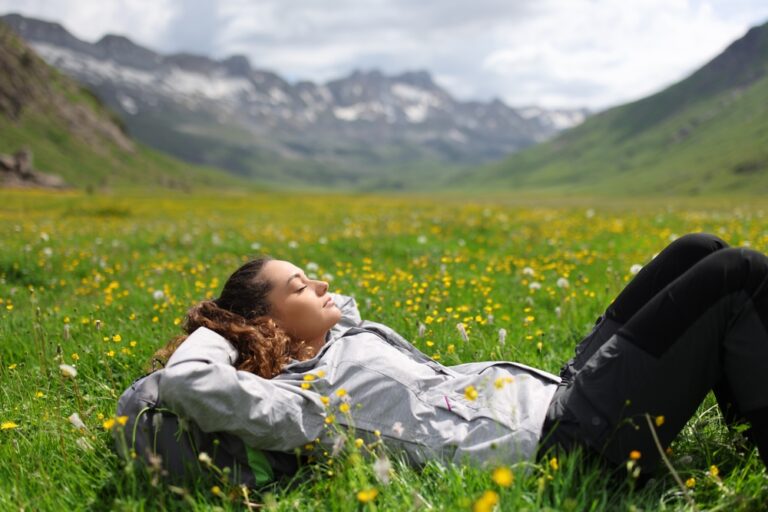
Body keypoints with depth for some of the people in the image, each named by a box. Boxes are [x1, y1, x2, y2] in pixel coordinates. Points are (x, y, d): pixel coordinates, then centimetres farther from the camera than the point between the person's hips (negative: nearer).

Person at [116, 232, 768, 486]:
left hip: (558, 392, 10)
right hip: (568, 436, -10)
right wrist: (214, 333, -5)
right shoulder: (299, 400, -13)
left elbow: (340, 303, 37)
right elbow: (184, 381, -27)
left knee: (699, 250, 9)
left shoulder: (350, 333, 14)